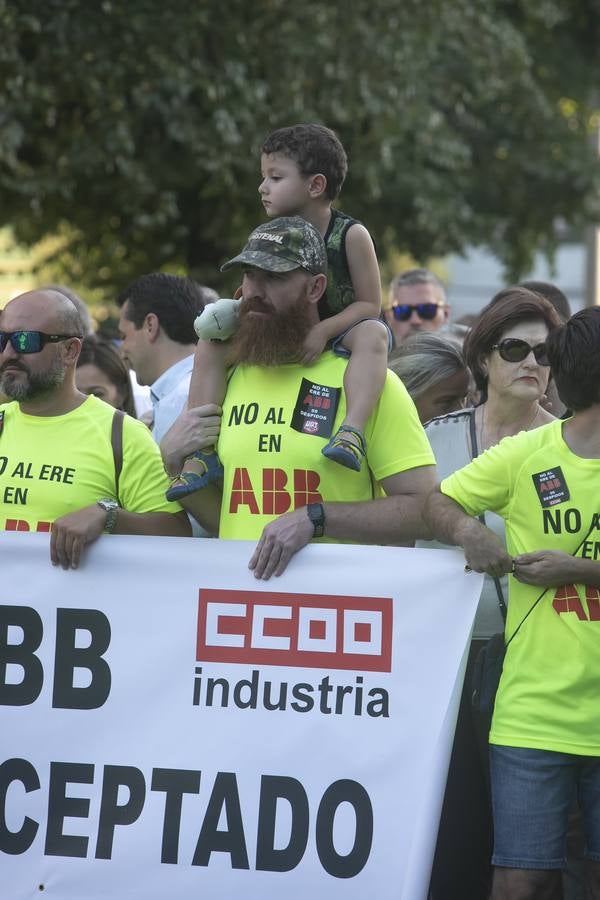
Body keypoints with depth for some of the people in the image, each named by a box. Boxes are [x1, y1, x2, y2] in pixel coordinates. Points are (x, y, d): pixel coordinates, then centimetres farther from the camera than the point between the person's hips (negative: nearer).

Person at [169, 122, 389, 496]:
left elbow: (369, 304, -15)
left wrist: (323, 330, -28)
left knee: (373, 334, -39)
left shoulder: (351, 235, -14)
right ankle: (202, 452, -13)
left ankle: (353, 432, -54)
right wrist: (240, 313, -15)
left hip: (340, 332, -5)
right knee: (211, 346, -8)